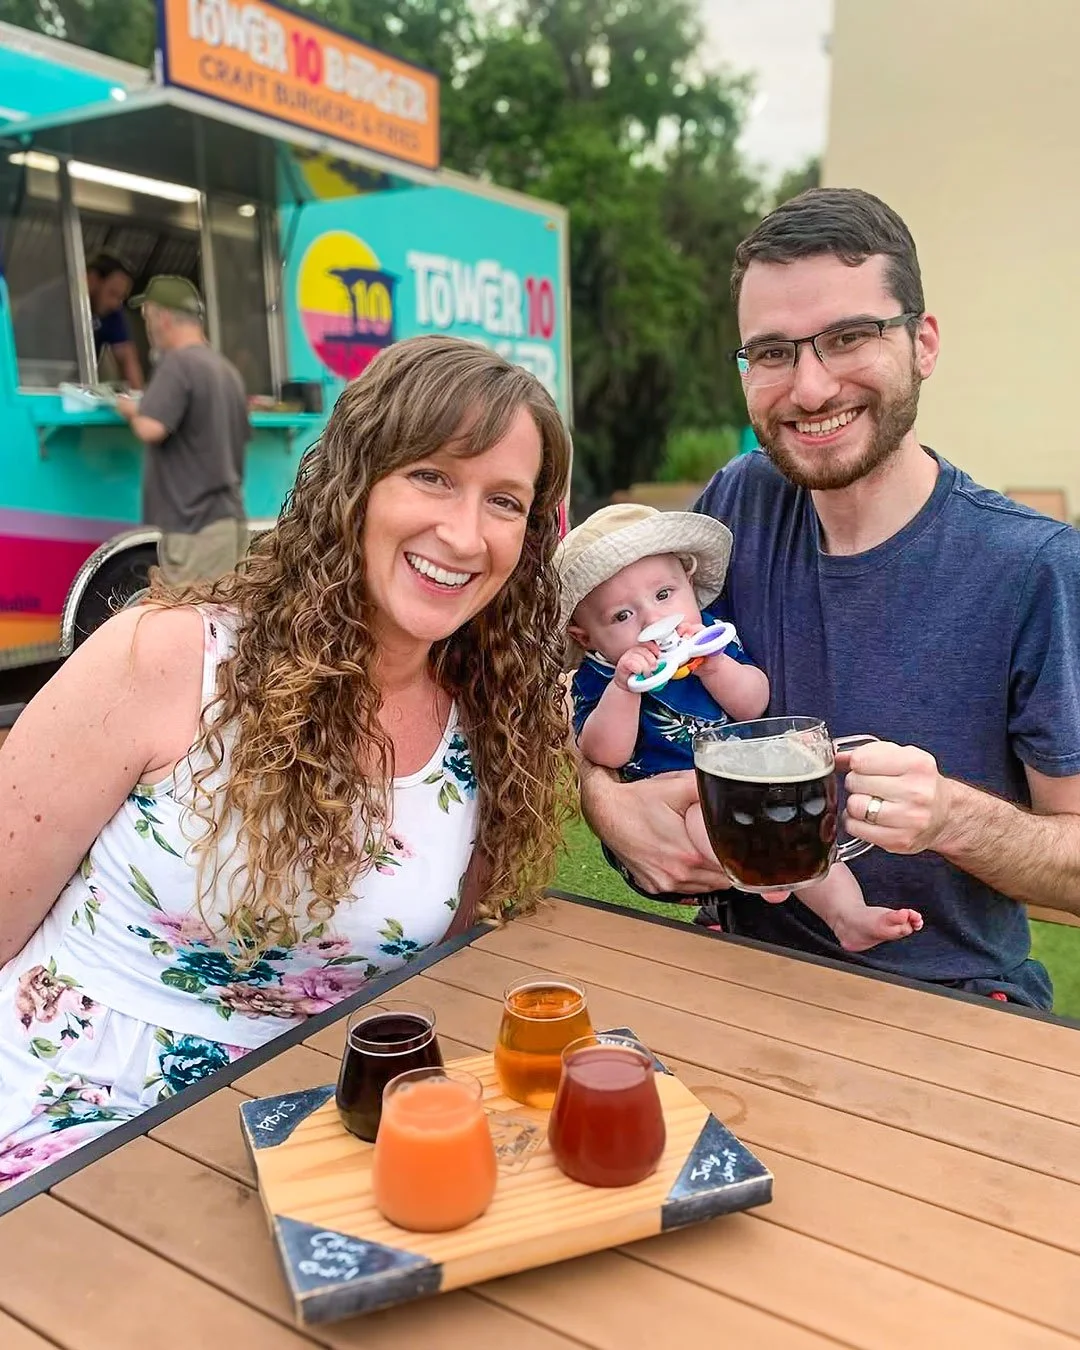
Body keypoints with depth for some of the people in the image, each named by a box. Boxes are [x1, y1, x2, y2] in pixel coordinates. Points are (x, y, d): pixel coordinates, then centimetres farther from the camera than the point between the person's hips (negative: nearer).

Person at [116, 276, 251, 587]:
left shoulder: (178, 363, -12)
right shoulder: (226, 369, 15)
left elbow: (151, 429, -24)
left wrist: (131, 410, -1)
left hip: (195, 525, -9)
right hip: (227, 518, 9)